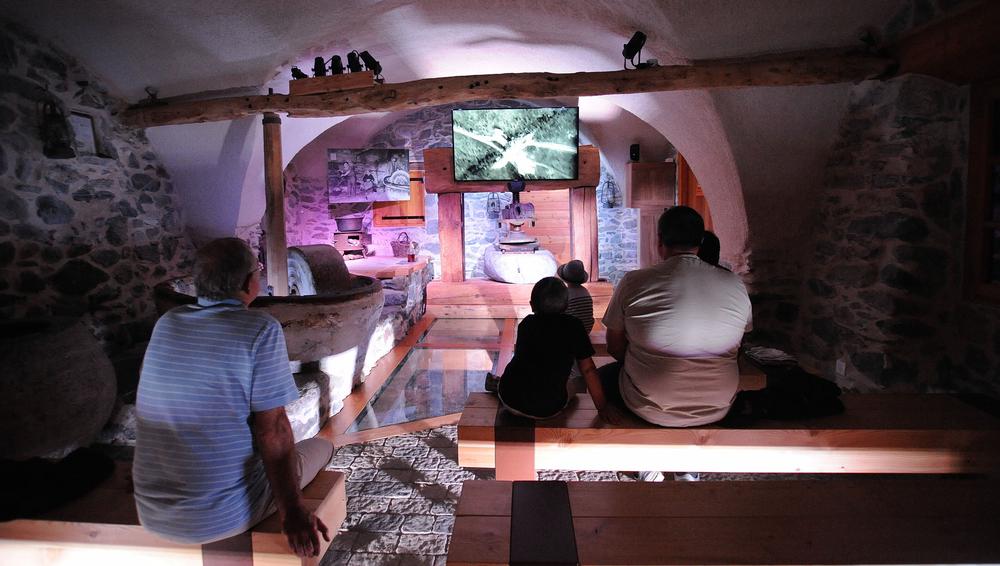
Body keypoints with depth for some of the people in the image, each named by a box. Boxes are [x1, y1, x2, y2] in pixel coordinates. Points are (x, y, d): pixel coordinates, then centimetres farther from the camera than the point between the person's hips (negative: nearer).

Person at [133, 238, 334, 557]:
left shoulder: (166, 324, 0)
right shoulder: (261, 329, -18)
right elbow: (272, 431, -19)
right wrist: (293, 513, -14)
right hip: (225, 516, -6)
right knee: (320, 447, 17)